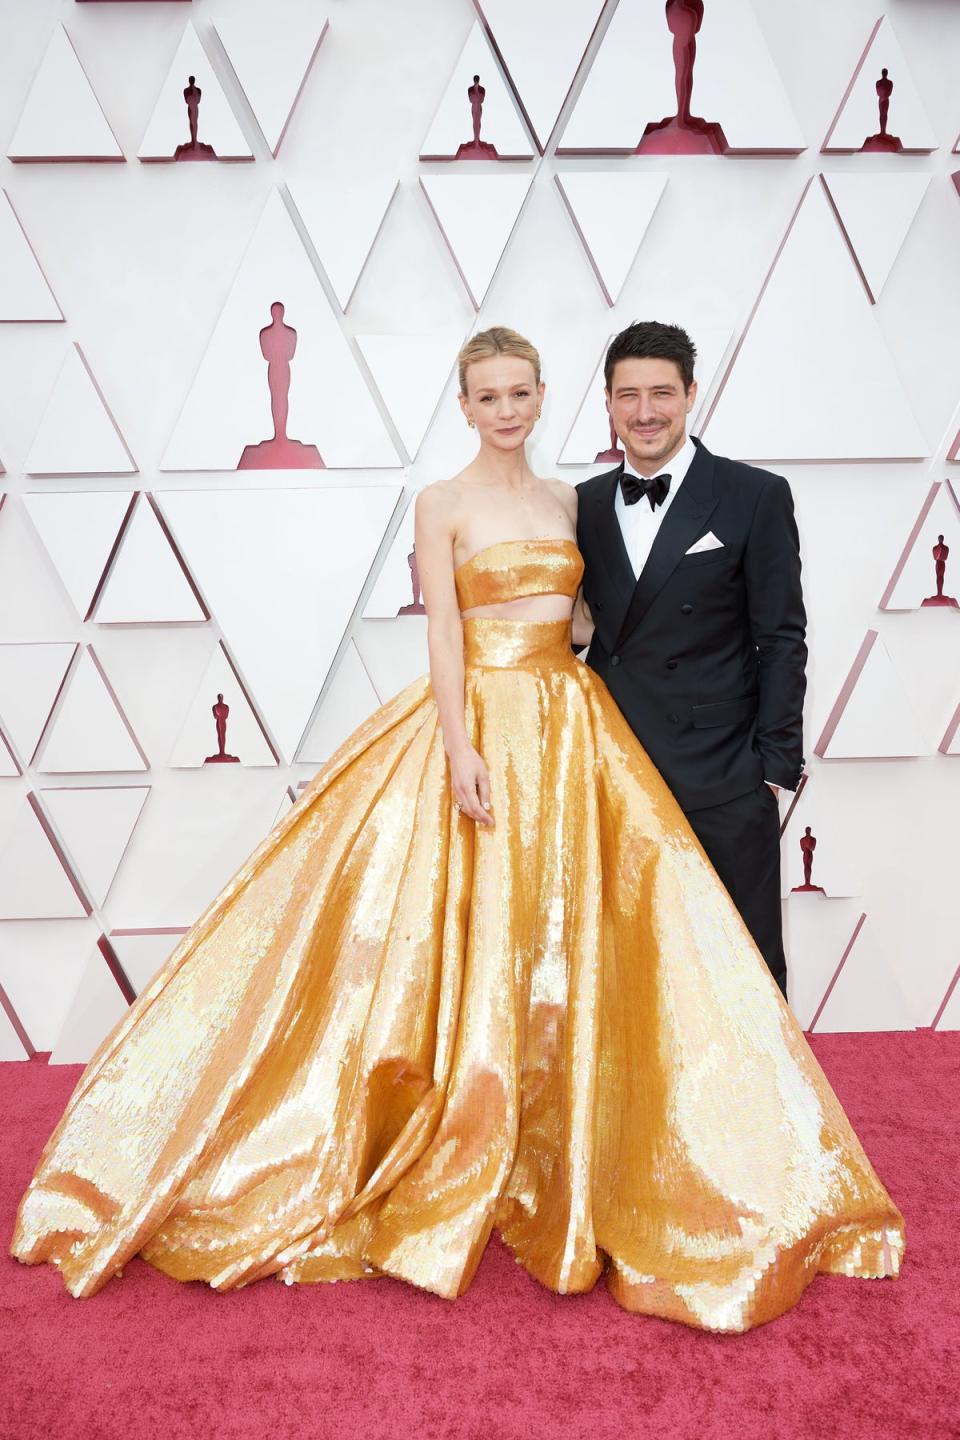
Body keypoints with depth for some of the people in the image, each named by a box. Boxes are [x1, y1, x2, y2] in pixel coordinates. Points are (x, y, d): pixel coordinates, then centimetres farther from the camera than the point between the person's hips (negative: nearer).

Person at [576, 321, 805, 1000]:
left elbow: (781, 638, -4)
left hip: (723, 782, -4)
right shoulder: (586, 504, 9)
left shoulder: (756, 496, -3)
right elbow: (586, 630, 12)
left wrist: (774, 765, -8)